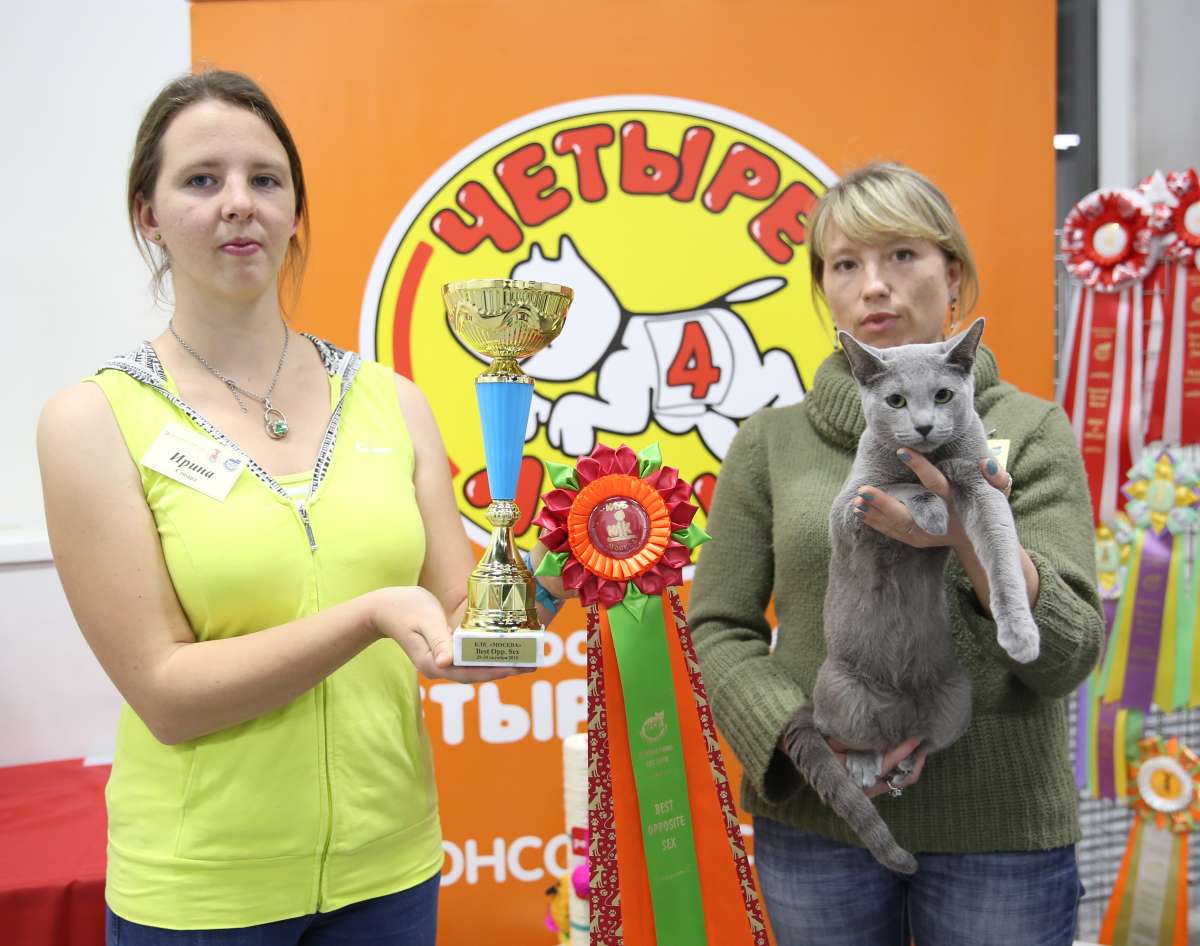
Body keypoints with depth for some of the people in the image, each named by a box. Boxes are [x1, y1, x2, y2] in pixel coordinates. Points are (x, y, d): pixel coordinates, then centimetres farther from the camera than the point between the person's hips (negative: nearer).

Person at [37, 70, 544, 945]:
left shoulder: (390, 400, -2)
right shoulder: (95, 420, -9)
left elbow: (457, 618, 1)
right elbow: (165, 692, -14)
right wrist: (374, 614, -26)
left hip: (388, 864, 3)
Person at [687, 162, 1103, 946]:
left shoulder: (1030, 430, -3)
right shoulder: (772, 440, 0)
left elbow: (1068, 656, -8)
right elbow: (720, 626, 1)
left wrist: (977, 542, -26)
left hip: (999, 830, 0)